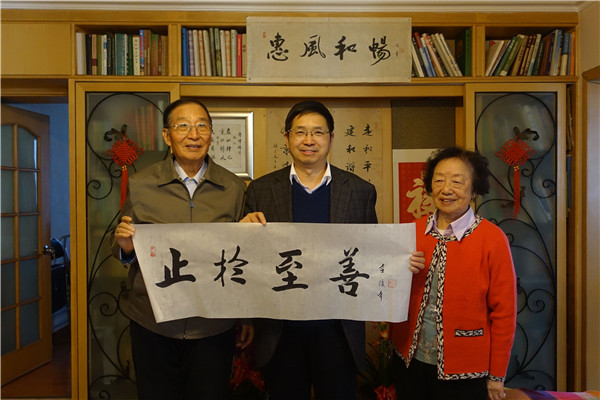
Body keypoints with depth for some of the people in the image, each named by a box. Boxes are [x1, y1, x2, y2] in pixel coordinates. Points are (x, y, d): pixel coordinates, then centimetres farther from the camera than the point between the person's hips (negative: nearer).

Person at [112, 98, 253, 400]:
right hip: (152, 324, 0)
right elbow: (123, 252, 6)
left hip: (213, 327, 0)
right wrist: (125, 247, -17)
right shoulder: (139, 185, -2)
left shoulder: (234, 188, -1)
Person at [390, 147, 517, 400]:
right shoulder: (414, 231, -1)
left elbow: (504, 312, -8)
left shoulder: (492, 239, -11)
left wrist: (496, 376, -4)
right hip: (412, 360, 4)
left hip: (463, 371, -3)